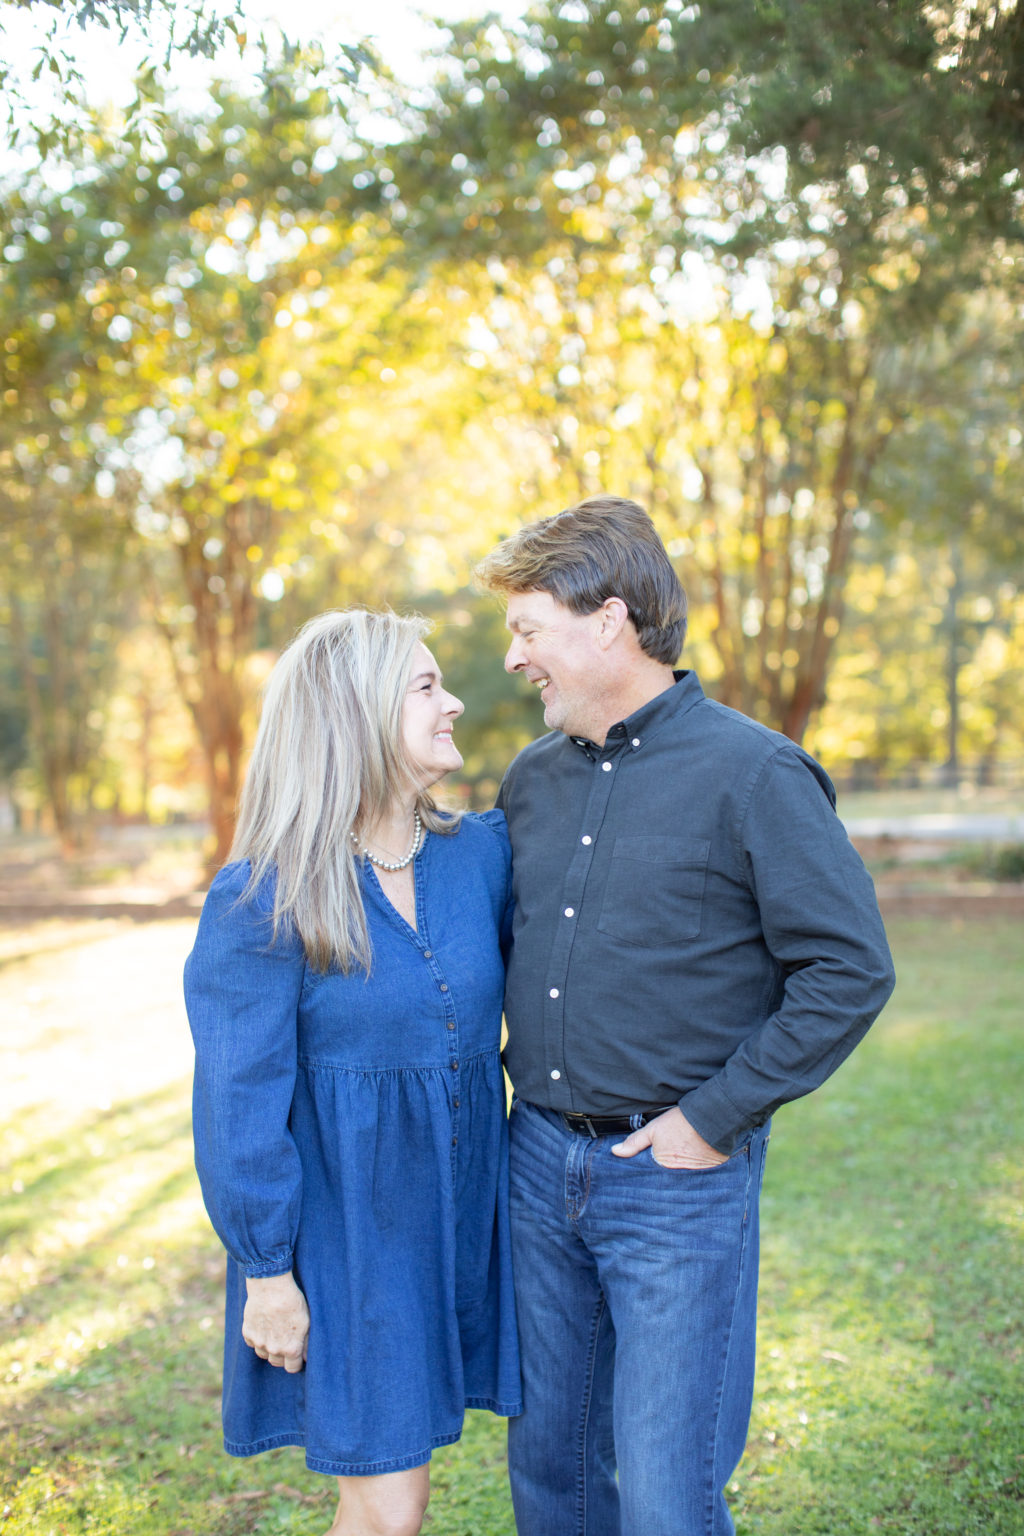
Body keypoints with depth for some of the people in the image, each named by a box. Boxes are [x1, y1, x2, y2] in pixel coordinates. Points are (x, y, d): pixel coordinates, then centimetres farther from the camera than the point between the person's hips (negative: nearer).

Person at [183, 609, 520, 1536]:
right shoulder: (262, 902, -15)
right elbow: (240, 1101, -11)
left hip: (461, 1210, 5)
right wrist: (265, 1269, -9)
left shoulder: (481, 854, -1)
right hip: (345, 1227, -5)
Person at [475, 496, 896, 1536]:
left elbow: (850, 972, -14)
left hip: (679, 1177, -6)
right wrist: (523, 1081, 9)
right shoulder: (533, 778, 7)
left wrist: (714, 1118, -14)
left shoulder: (752, 775, -13)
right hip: (541, 1159, 6)